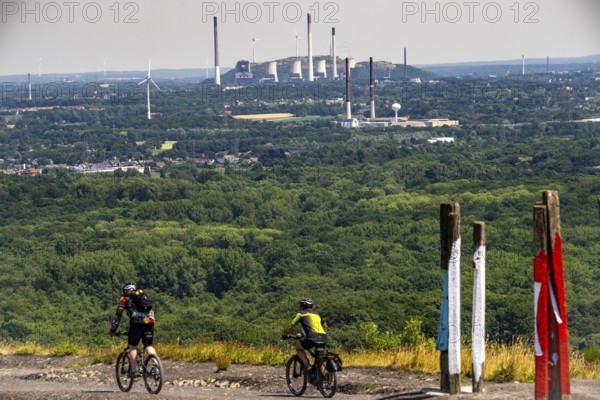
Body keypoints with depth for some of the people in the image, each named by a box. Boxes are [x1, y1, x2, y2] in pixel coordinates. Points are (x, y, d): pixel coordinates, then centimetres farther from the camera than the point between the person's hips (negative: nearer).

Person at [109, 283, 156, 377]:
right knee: (149, 346, 15)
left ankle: (134, 370, -2)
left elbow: (117, 315, 16)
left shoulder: (125, 299, 15)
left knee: (132, 346, 7)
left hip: (137, 323, -4)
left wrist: (113, 330, 23)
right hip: (150, 322, 4)